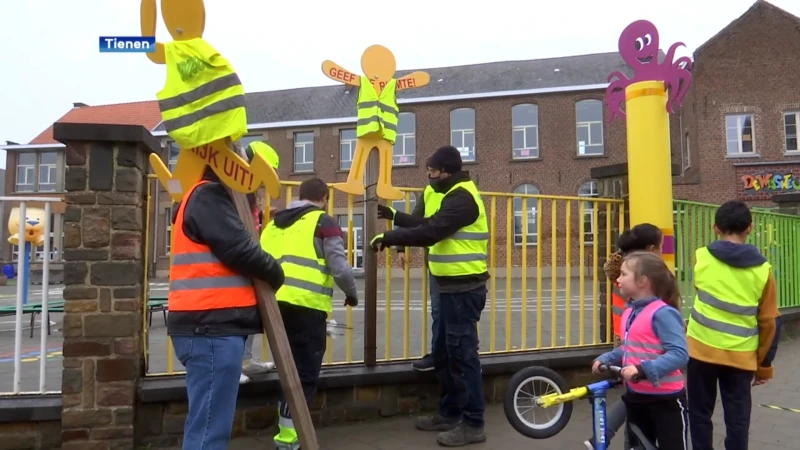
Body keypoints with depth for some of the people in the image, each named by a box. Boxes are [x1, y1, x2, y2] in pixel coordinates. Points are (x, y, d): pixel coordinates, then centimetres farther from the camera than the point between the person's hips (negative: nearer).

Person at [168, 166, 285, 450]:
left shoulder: (206, 198, 23)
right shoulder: (208, 196, -9)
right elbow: (238, 249, -17)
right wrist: (273, 270, -1)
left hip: (213, 324, 11)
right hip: (211, 324, -11)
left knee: (211, 422, 18)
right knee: (211, 426, -7)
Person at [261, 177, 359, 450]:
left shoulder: (274, 223, 22)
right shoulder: (323, 222, 3)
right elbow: (340, 269, -6)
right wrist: (352, 294, 12)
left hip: (274, 303, 7)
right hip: (306, 306, -6)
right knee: (305, 373, 4)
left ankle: (289, 427, 27)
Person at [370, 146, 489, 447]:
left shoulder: (462, 198, -17)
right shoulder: (457, 195, 17)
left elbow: (429, 233, -26)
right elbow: (433, 227, 16)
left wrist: (388, 238, -18)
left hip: (463, 289, -11)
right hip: (455, 287, 11)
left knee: (462, 354, -5)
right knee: (445, 353, 16)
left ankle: (473, 424, 5)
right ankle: (450, 413, 28)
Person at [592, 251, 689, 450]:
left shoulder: (663, 313, -20)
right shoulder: (629, 312, 3)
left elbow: (679, 354, -27)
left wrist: (643, 369, -35)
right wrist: (605, 359, 2)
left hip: (666, 398, -8)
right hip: (636, 395, 8)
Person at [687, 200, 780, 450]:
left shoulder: (701, 258, -5)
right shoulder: (762, 269, -3)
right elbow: (769, 322, 1)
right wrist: (764, 364, 10)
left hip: (702, 350, 0)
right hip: (741, 356, 1)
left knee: (700, 414, 12)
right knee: (737, 420, 10)